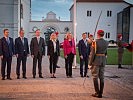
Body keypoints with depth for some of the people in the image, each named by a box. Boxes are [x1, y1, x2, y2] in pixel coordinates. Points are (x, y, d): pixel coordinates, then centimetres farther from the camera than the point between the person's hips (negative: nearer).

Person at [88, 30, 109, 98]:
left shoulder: (95, 42, -13)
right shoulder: (106, 43, 4)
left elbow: (92, 53, -14)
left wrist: (90, 63, -7)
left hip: (96, 61, -5)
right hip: (103, 61, 5)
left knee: (95, 77, 3)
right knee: (101, 77, 10)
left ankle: (97, 93, 3)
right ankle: (100, 93, 14)